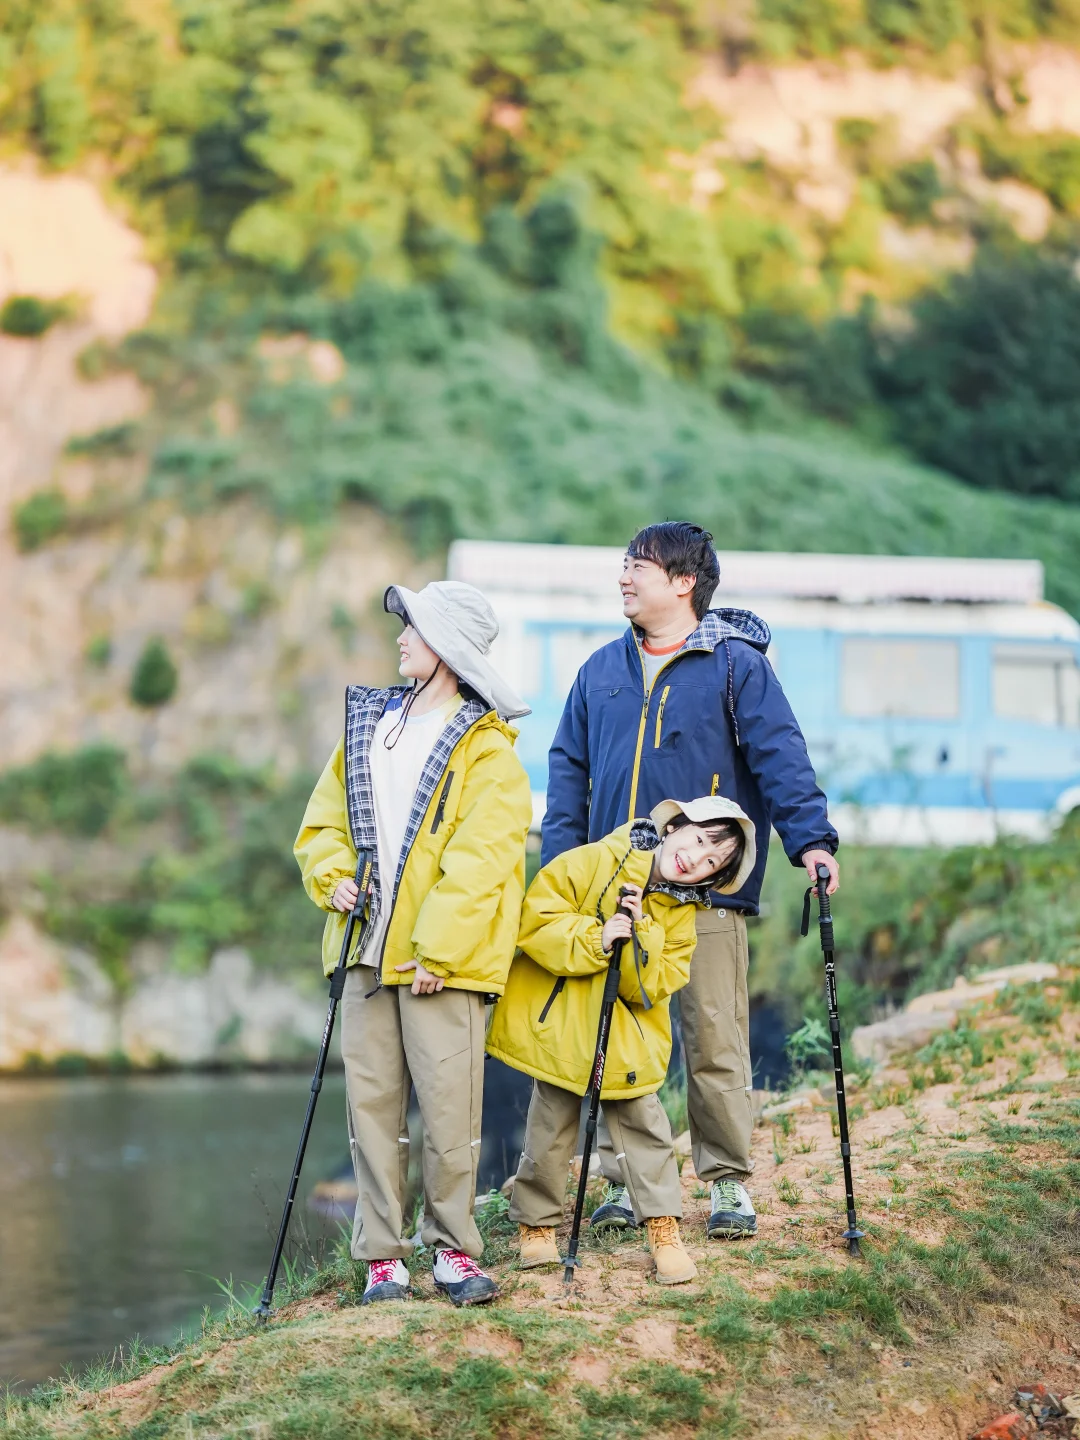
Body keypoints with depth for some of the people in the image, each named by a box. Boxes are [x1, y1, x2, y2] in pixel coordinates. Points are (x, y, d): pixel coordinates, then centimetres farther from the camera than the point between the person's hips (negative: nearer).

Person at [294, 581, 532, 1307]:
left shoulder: (487, 749, -3)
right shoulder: (367, 723, 16)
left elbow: (481, 859, -11)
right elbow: (323, 821, 20)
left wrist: (436, 948, -17)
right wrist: (334, 876, 0)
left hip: (445, 957, -5)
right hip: (368, 948, 5)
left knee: (449, 1105, -4)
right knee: (372, 1102, 4)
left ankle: (455, 1248, 9)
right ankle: (383, 1254, 9)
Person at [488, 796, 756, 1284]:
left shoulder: (681, 912, 0)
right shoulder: (593, 862, -12)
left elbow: (655, 985, -8)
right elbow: (536, 921, -17)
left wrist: (639, 936, -23)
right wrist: (596, 938, -28)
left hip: (626, 1038, 3)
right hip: (558, 1021, -3)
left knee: (641, 1118, -4)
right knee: (552, 1122, 3)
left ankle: (664, 1229, 4)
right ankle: (536, 1225, 20)